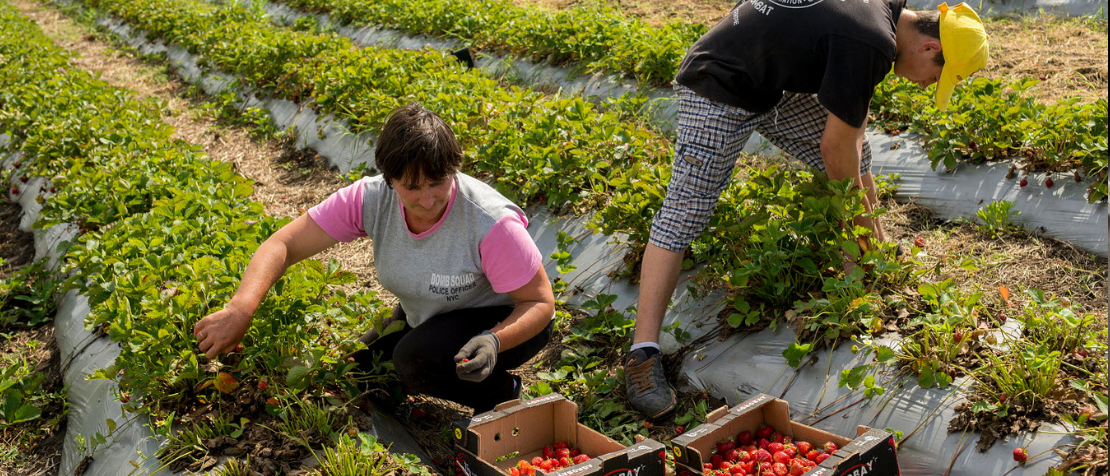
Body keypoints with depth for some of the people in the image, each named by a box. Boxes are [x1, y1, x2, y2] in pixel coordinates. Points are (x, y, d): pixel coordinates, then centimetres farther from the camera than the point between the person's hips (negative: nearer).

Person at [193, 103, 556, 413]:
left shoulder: (492, 223, -35)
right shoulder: (372, 199, -23)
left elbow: (541, 303, -25)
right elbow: (283, 245, -23)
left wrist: (494, 341, -45)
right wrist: (239, 310, -40)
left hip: (506, 321, -6)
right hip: (430, 314, 6)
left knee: (416, 358, -29)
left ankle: (501, 392, -2)